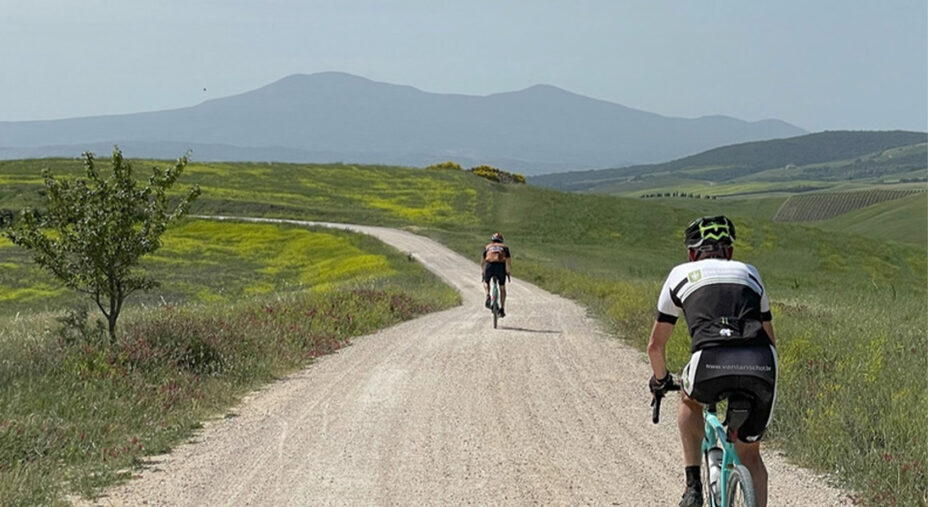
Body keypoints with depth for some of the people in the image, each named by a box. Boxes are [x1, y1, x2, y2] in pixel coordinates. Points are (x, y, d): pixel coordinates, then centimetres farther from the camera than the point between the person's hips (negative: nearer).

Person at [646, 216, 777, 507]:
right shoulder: (749, 273, 32)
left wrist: (660, 380, 51)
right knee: (749, 454, 22)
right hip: (761, 366, 2)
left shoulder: (681, 274, 26)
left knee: (690, 404, 34)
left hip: (711, 363, -2)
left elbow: (656, 345, 32)